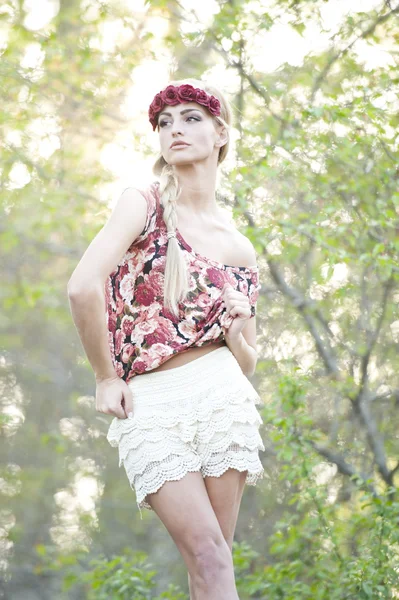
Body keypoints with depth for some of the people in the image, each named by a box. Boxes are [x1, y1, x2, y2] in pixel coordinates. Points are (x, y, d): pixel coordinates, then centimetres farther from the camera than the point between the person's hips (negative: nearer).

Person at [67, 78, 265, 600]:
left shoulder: (239, 248, 14)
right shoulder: (144, 204, 1)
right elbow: (84, 287, -15)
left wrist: (236, 331, -1)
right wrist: (105, 378, -10)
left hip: (218, 392, 4)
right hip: (148, 405, -3)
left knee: (213, 557, 0)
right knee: (208, 555, -12)